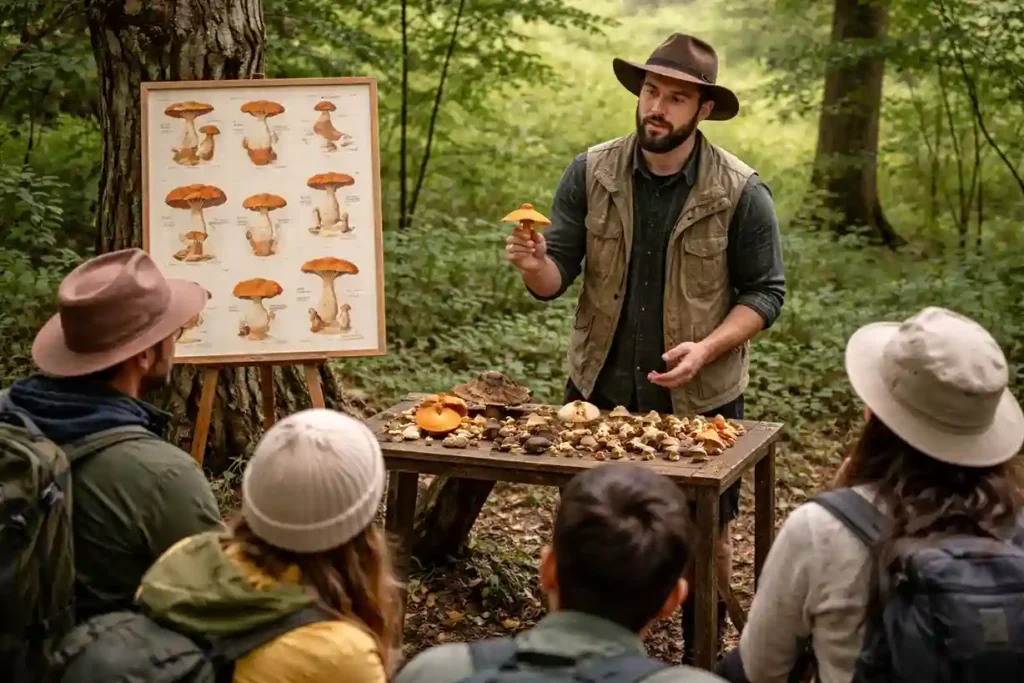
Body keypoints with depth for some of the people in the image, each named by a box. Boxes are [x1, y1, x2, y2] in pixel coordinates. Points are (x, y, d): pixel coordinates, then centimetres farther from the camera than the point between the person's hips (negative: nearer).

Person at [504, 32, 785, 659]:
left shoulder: (741, 192, -12)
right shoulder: (592, 173, -5)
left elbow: (764, 293, -7)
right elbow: (556, 279, -4)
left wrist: (705, 349, -22)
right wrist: (535, 263, -27)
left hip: (700, 397, -2)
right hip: (600, 389, 2)